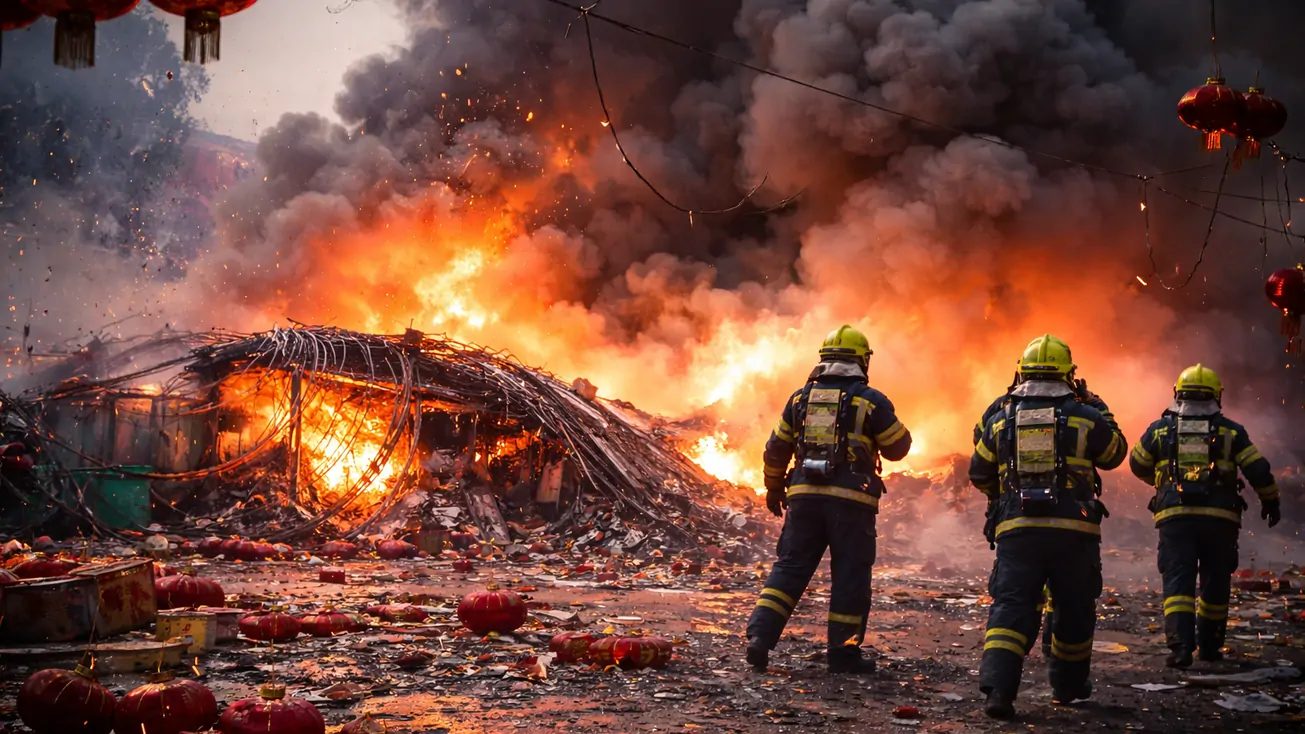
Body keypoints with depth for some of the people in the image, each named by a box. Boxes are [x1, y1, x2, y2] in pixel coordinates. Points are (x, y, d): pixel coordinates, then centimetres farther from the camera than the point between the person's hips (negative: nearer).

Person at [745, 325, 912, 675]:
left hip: (804, 494, 3)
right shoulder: (872, 401, -1)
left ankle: (760, 636, -3)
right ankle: (843, 653, 10)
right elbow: (897, 448, 7)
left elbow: (776, 450, 15)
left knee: (790, 569, 8)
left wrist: (774, 489, 28)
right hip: (852, 500, -3)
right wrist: (887, 420, 26)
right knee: (850, 577, 6)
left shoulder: (801, 397, 11)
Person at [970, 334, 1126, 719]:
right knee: (1075, 609, 17)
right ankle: (1068, 683, 32)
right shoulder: (1085, 417, 1)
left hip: (1016, 528, 1)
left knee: (1011, 607, -3)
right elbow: (1115, 452, 19)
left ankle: (997, 686, -20)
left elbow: (978, 474, 17)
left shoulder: (1000, 420, 7)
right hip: (1073, 529, -1)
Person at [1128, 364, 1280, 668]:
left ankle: (1180, 646, -16)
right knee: (1215, 583, 14)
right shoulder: (1230, 431, 4)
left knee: (1177, 583, -2)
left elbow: (1138, 465, 19)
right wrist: (1270, 500, 18)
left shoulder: (1160, 429, 6)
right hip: (1219, 518, 0)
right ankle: (1209, 646, 22)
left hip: (1174, 517, 0)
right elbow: (1258, 470, 2)